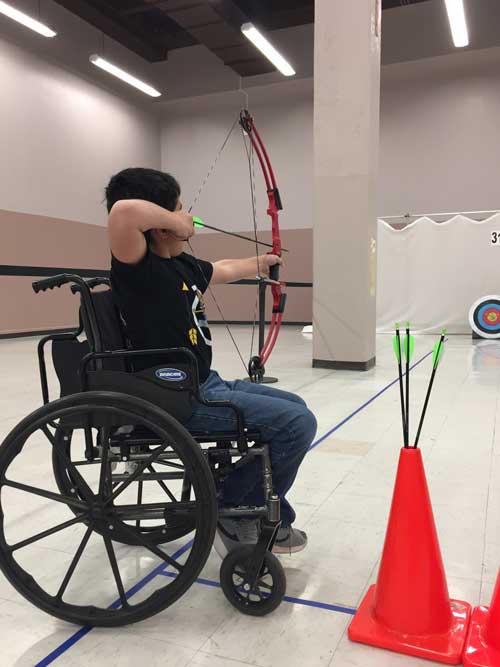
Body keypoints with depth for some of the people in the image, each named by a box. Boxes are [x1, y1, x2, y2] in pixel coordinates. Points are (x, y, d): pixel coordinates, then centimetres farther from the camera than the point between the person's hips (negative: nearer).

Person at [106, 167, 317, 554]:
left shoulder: (181, 263, 9)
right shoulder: (138, 268, -19)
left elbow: (223, 270, 31)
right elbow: (125, 211, -41)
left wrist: (261, 263, 48)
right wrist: (175, 222, -22)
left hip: (207, 384, 10)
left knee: (293, 408, 19)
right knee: (298, 423, -13)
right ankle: (233, 509, 8)